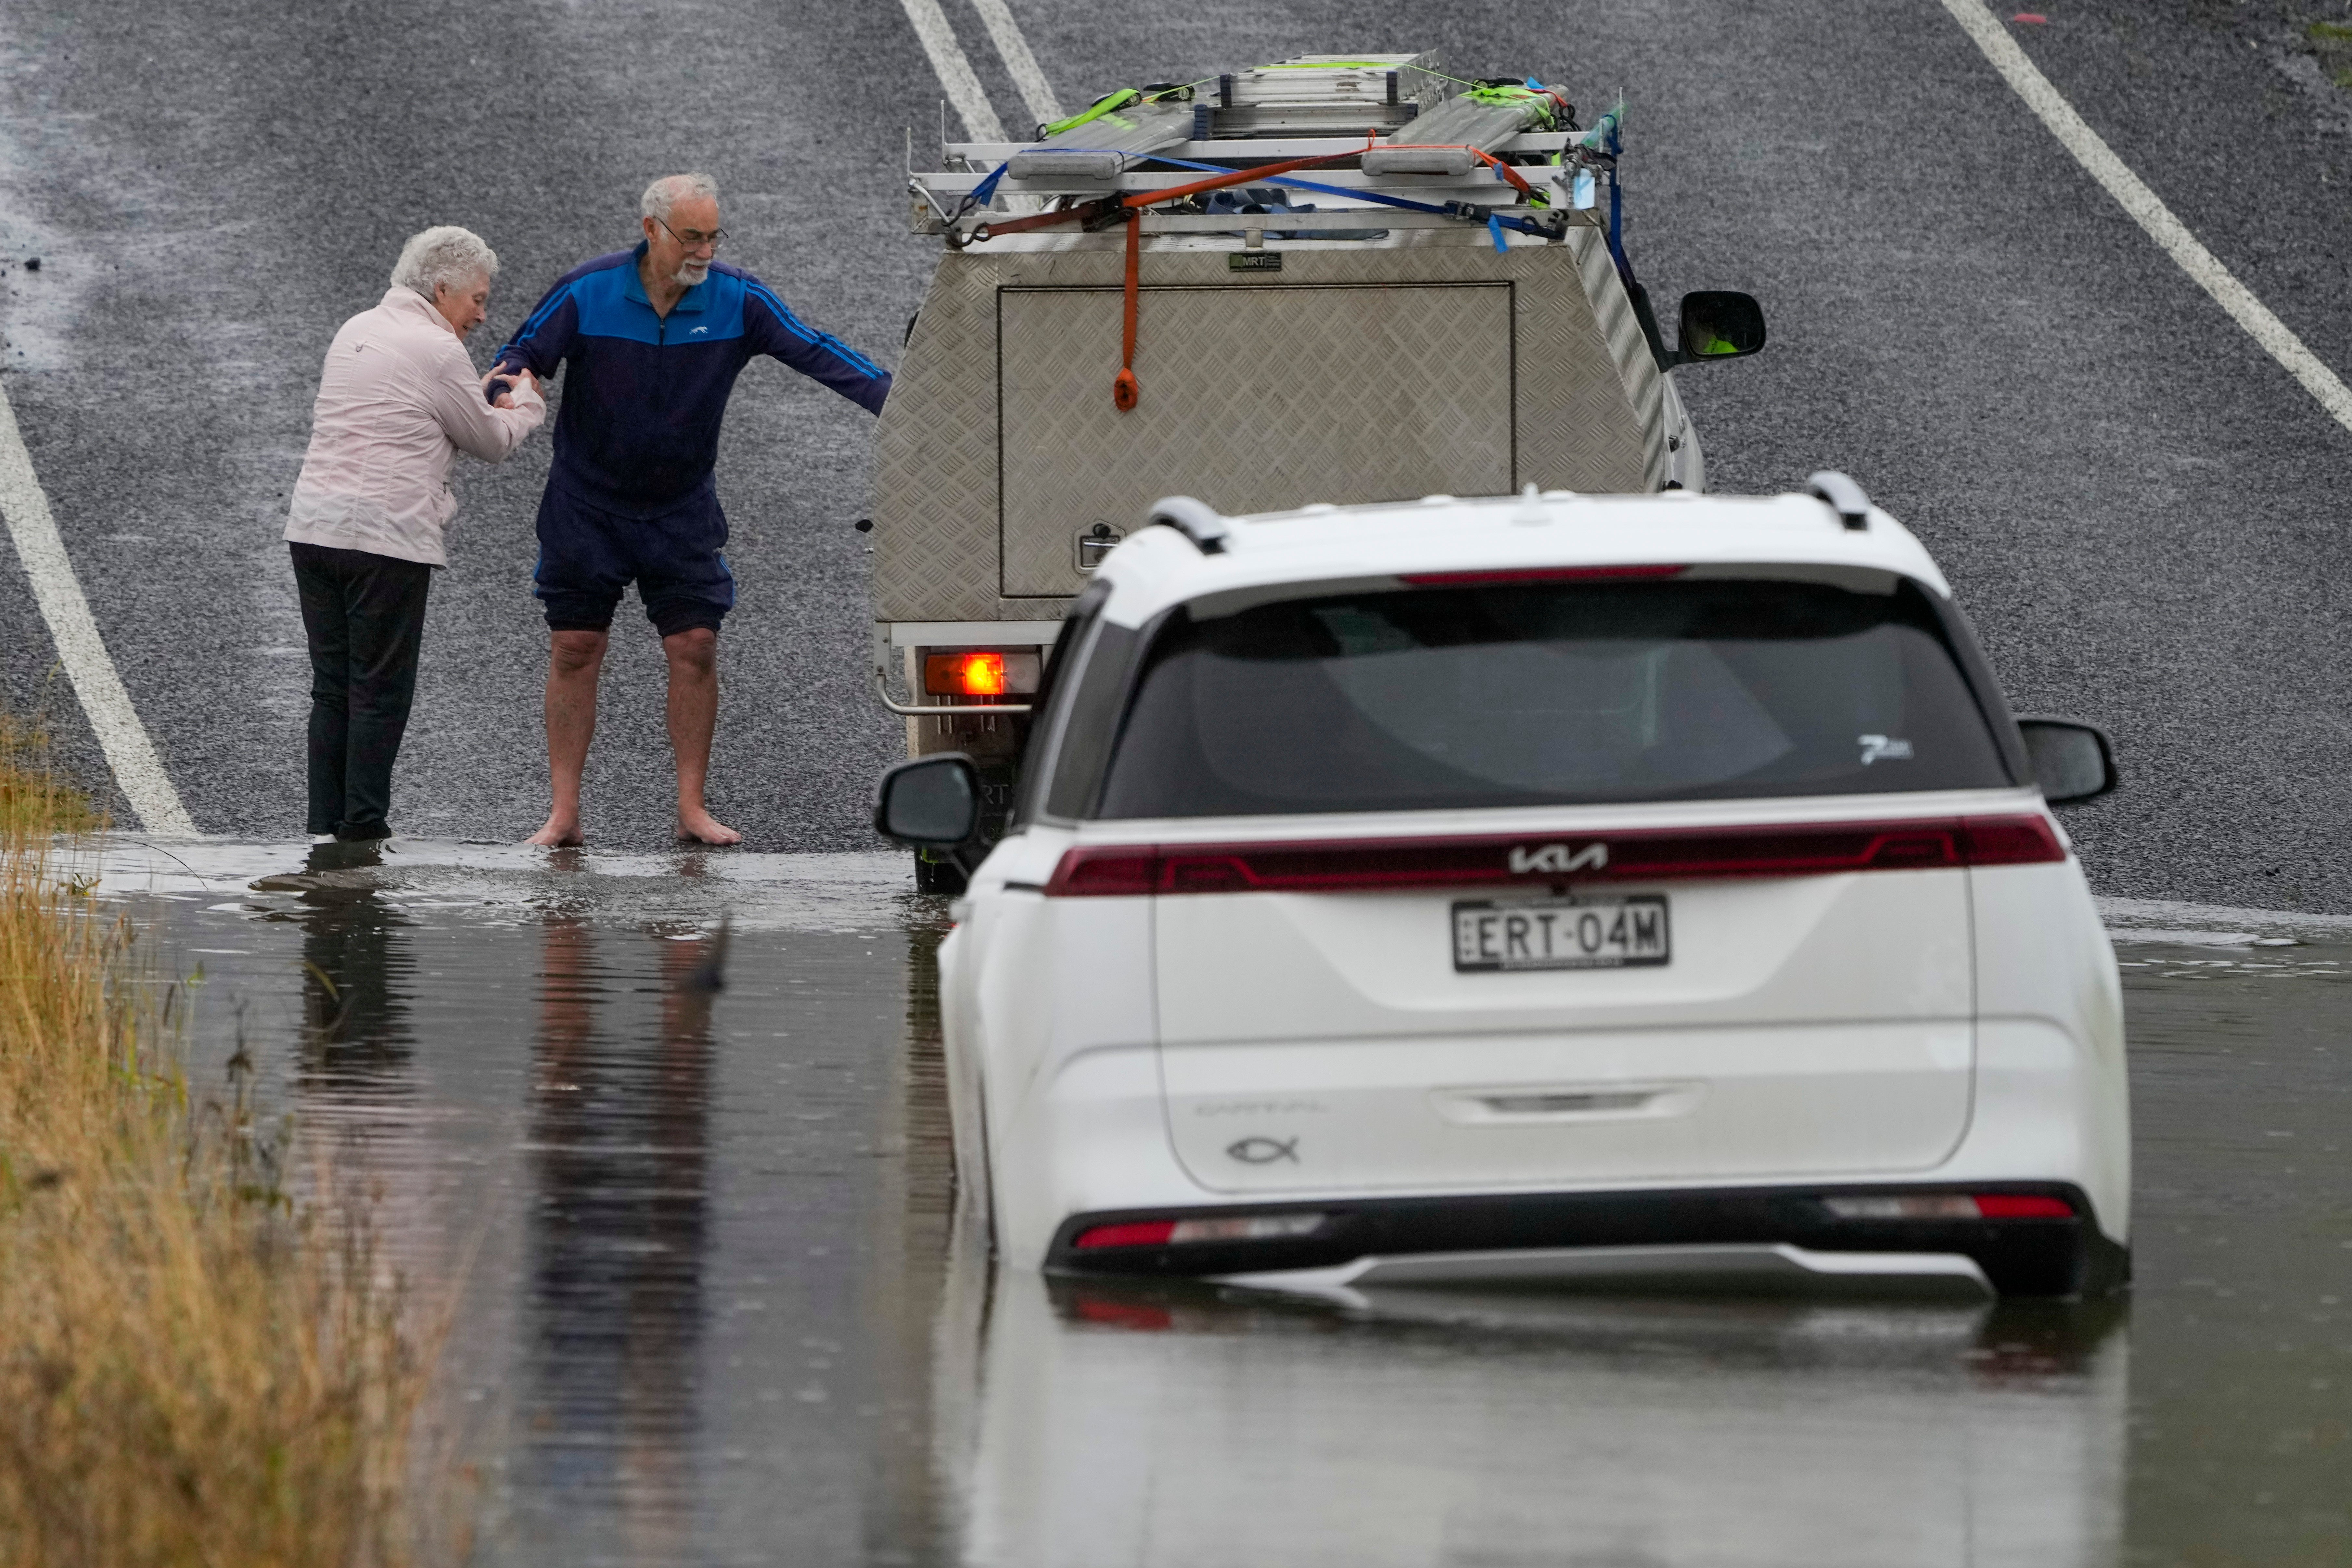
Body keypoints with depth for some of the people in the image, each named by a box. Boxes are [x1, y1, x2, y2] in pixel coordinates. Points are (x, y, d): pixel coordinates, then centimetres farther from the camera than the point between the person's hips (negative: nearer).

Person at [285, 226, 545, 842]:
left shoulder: (356, 331, 16)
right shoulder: (436, 352, -8)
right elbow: (493, 441, 3)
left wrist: (486, 396, 25)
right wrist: (527, 401, 24)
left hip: (314, 529, 7)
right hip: (386, 537, -7)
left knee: (332, 689, 11)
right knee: (380, 691, -1)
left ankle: (326, 823, 10)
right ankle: (363, 824, -1)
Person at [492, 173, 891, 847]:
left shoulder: (737, 299, -9)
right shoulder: (587, 293, -12)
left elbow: (816, 354, -9)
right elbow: (524, 354, -6)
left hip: (683, 510, 1)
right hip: (587, 506, -1)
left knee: (695, 650, -5)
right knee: (575, 650, -1)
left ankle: (691, 809, 4)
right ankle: (564, 812, 4)